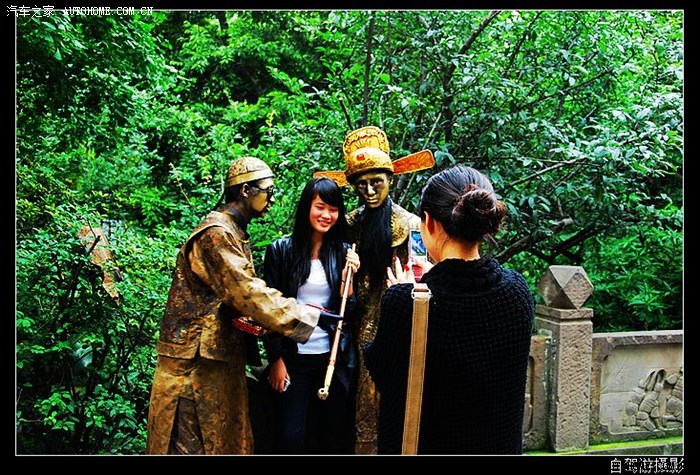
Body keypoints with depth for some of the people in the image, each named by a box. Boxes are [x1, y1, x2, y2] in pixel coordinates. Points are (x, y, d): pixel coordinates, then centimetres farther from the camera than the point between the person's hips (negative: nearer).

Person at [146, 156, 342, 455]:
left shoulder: (233, 234, 15)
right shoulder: (216, 235, -17)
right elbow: (248, 293, -25)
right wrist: (312, 316, -22)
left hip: (222, 357, 10)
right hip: (196, 360, -10)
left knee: (227, 440, 15)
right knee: (193, 444, 0)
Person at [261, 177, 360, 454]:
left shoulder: (344, 253, 4)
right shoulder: (281, 250, -2)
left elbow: (349, 314, 4)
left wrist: (349, 278, -11)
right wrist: (275, 359, -4)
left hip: (336, 357, 2)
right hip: (295, 357, -2)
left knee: (334, 436, 10)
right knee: (291, 437, 1)